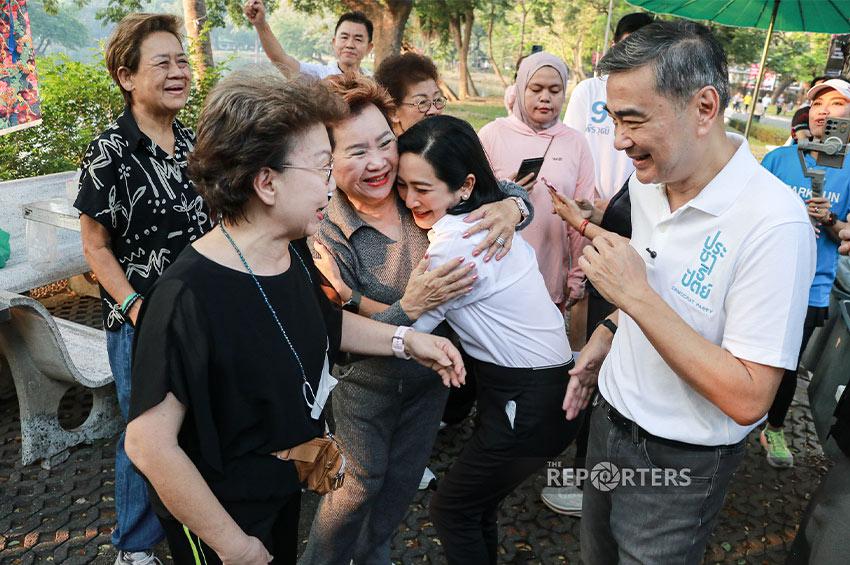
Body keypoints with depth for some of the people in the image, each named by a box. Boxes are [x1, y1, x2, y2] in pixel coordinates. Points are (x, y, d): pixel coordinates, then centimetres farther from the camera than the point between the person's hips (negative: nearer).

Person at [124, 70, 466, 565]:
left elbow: (323, 320, 11)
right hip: (225, 514, -7)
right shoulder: (189, 297, -33)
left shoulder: (294, 253, -8)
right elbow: (150, 443, -30)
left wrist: (405, 340, -2)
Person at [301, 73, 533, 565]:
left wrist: (510, 206, -27)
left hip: (430, 374, 5)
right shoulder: (327, 235, -23)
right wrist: (410, 307, -39)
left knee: (403, 482, 23)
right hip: (368, 383, -4)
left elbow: (508, 189, -4)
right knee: (360, 486, 14)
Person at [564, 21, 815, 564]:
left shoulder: (773, 224, -29)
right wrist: (606, 336, 5)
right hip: (611, 419, 7)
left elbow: (748, 400, -29)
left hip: (680, 465, -6)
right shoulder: (647, 180, -5)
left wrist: (637, 298, -32)